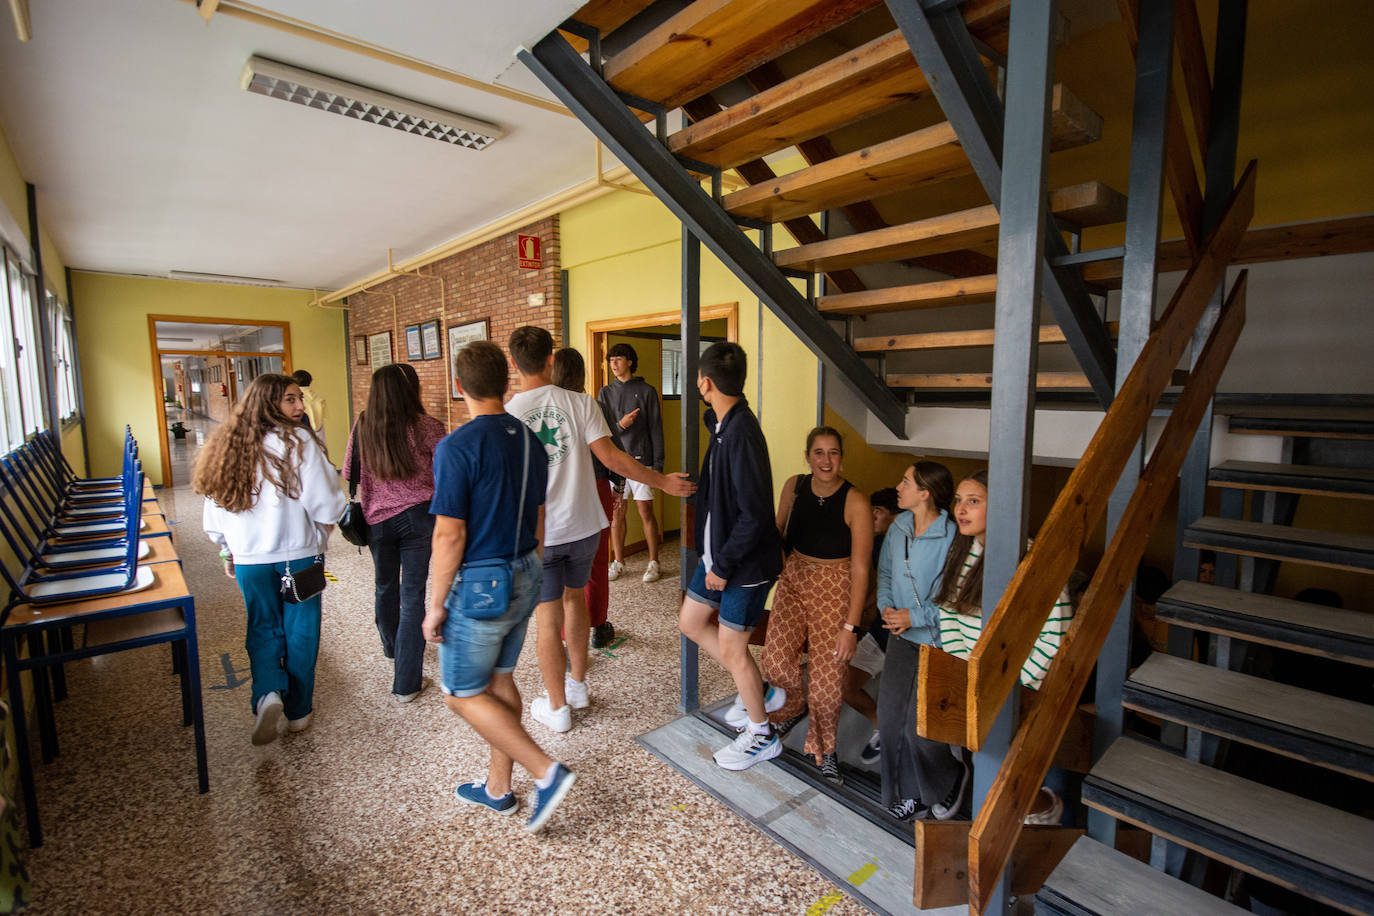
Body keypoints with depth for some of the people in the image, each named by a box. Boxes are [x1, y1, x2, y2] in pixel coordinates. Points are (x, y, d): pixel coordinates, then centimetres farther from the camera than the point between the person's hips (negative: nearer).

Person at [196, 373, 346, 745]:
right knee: (300, 632, 10)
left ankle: (268, 694, -1)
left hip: (249, 558, 4)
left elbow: (215, 507, 7)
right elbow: (325, 503, -16)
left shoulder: (227, 444, 1)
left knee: (262, 629, 19)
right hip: (298, 552, -3)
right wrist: (321, 533, 5)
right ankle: (297, 711, 21)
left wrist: (228, 553, 19)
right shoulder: (299, 442, -14)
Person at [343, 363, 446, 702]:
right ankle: (406, 683, 8)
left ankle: (393, 652, 49)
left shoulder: (362, 427, -3)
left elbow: (350, 476, 5)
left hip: (377, 519, 4)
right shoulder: (426, 427, -13)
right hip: (418, 517, -4)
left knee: (385, 587, 24)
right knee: (412, 595, 2)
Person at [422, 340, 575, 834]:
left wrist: (436, 605, -9)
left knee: (462, 693, 10)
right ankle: (498, 787, 34)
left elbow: (449, 536, -19)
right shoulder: (529, 441, 3)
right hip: (524, 578, 8)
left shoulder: (457, 446, -19)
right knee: (499, 680, 20)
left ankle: (546, 771, 6)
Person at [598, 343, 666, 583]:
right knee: (616, 513, 8)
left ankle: (653, 562, 13)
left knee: (646, 512, 1)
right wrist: (620, 425, -16)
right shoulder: (605, 393, 9)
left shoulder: (646, 391, 0)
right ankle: (618, 562, 21)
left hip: (641, 460, -3)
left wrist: (658, 464, -7)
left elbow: (656, 429, -1)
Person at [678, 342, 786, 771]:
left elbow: (755, 514, -26)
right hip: (719, 550, 9)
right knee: (690, 622, 19)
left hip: (746, 561, -9)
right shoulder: (723, 424, 4)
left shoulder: (742, 434, -26)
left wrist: (724, 565, -19)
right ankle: (760, 690, 34)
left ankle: (761, 736, 29)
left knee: (731, 648, 5)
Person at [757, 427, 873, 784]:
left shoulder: (856, 503, -16)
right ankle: (793, 705, 26)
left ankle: (825, 747, 23)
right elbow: (779, 530, 16)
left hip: (835, 587, -3)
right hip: (794, 578, 3)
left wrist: (851, 626, -16)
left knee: (827, 677, -8)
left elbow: (860, 568, -15)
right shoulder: (794, 486, -3)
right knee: (775, 661, -11)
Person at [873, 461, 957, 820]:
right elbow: (884, 571, 13)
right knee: (890, 714, 10)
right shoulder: (898, 528, 0)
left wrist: (915, 616, -19)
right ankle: (906, 792, 33)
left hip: (937, 642, -6)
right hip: (901, 637, 6)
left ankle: (942, 796, 33)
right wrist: (886, 606, -3)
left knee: (921, 725, 2)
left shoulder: (950, 538, -21)